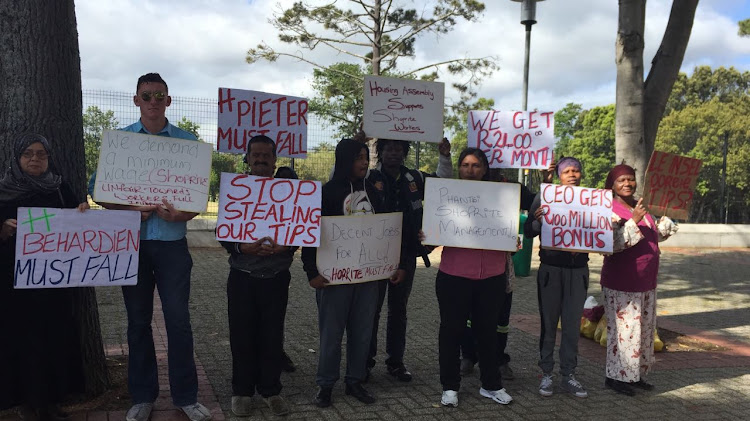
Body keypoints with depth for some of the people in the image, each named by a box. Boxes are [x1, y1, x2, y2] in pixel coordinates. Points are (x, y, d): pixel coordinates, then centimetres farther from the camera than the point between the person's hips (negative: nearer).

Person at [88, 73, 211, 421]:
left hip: (172, 243, -1)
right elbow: (98, 189, 4)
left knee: (178, 319, -1)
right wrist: (130, 209, -14)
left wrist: (181, 214, -18)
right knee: (138, 321, 9)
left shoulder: (187, 142, 4)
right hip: (132, 241, 1)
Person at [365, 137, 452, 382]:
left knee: (398, 310, 15)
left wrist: (445, 156, 4)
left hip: (406, 256, 4)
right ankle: (366, 361, 19)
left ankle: (396, 361, 27)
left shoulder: (414, 178, 7)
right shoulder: (370, 178, -6)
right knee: (372, 309, 5)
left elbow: (443, 182, 17)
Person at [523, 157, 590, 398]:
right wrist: (537, 220, -23)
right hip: (551, 268, -2)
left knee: (572, 324, 6)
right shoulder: (544, 197, -1)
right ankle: (546, 374, 12)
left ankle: (568, 376, 15)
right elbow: (528, 232, -3)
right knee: (549, 322, 4)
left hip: (578, 269, 2)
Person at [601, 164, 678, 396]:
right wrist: (634, 220, -28)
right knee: (623, 328, -4)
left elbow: (658, 235, 22)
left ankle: (635, 374, 27)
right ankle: (616, 375, 10)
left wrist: (668, 213, 10)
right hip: (621, 282, -8)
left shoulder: (641, 205, 10)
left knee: (645, 328, 15)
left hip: (646, 281, 8)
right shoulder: (610, 209, -13)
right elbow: (612, 243, -24)